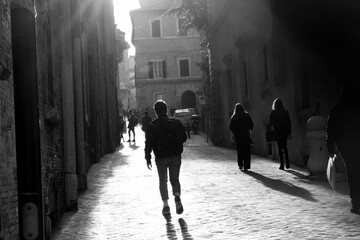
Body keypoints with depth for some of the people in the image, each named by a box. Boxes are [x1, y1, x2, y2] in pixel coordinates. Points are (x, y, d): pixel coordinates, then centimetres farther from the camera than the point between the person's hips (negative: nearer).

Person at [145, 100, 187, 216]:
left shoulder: (152, 125, -5)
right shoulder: (176, 123, 0)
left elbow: (148, 143, -7)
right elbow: (184, 138, 5)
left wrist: (148, 158, -2)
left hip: (161, 157, -1)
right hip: (175, 155, 1)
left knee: (163, 180, 10)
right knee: (175, 179, 13)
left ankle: (166, 205, 1)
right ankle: (177, 196, -16)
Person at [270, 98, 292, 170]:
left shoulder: (273, 112, -3)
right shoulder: (285, 112, 3)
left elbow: (271, 123, -5)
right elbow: (289, 123, 2)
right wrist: (289, 132, 5)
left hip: (277, 131, -2)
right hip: (285, 131, 2)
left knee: (280, 148, 3)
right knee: (285, 147, 17)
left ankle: (282, 165, 0)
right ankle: (287, 162, 5)